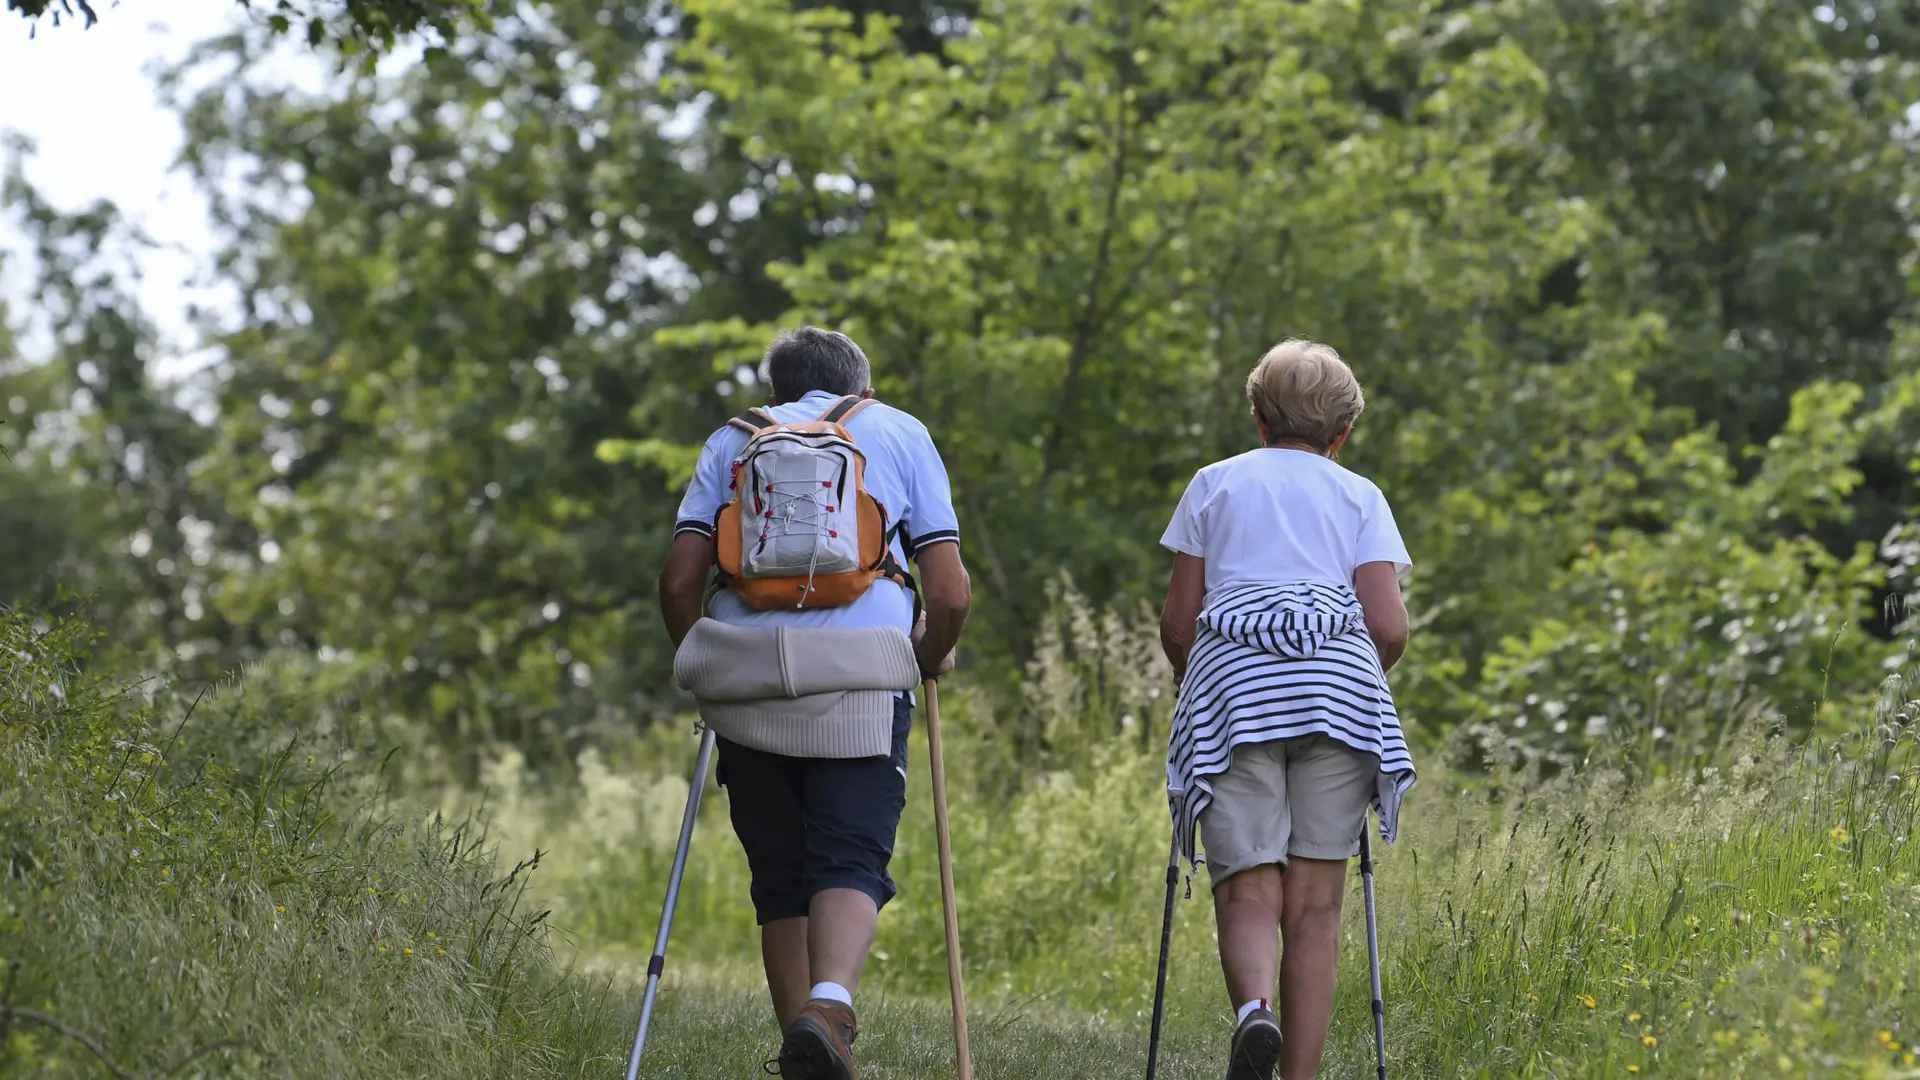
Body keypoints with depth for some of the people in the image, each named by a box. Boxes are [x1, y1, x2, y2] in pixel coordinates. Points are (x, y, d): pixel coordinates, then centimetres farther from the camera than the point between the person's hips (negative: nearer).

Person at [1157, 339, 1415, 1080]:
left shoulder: (1215, 485, 19)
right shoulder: (1360, 497, 17)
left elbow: (1178, 622, 14)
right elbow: (1388, 626, 5)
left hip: (1232, 686, 0)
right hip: (1338, 695, 0)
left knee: (1248, 888, -4)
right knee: (1314, 906, 3)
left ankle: (1254, 1008, -34)